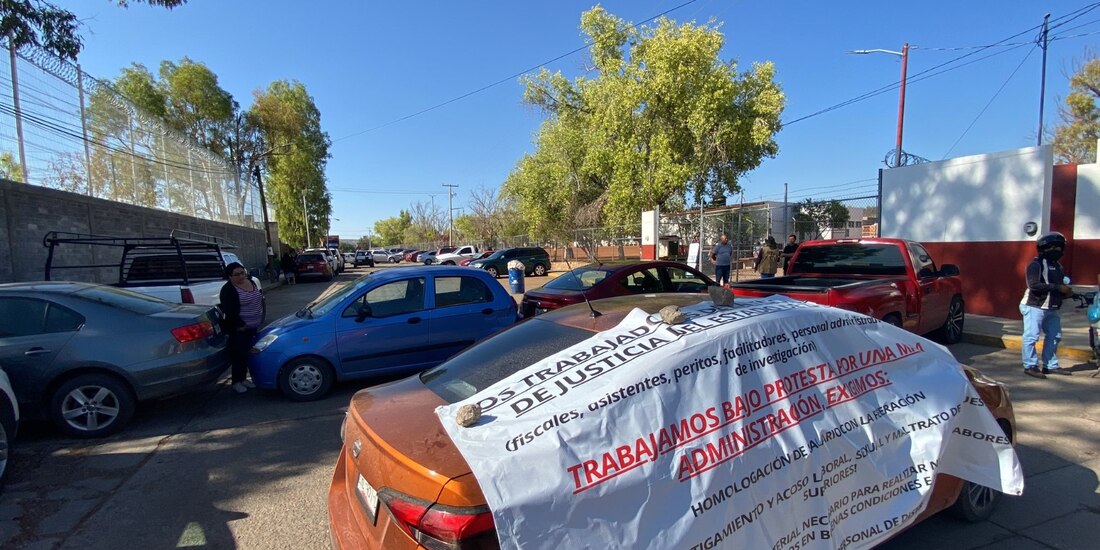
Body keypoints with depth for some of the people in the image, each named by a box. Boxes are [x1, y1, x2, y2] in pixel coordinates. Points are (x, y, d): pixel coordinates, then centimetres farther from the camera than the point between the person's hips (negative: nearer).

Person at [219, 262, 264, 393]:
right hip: (239, 329, -7)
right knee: (239, 355, -3)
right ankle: (236, 382, 9)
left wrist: (260, 320, 15)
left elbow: (259, 299, 19)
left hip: (253, 327, 7)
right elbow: (229, 311, -20)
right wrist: (240, 325, -20)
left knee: (247, 353, 14)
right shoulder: (228, 290, -15)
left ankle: (243, 378, 26)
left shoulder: (250, 281, 8)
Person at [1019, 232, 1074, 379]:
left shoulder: (1057, 265, 16)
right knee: (1031, 337, -6)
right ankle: (1030, 366, -1)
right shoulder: (1036, 263, -11)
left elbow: (1060, 284, 21)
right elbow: (1034, 284, -23)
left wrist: (1067, 291, 0)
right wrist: (1058, 287, -24)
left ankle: (1050, 366, 25)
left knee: (1054, 336, 15)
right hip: (1035, 307, -10)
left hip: (1052, 309, 10)